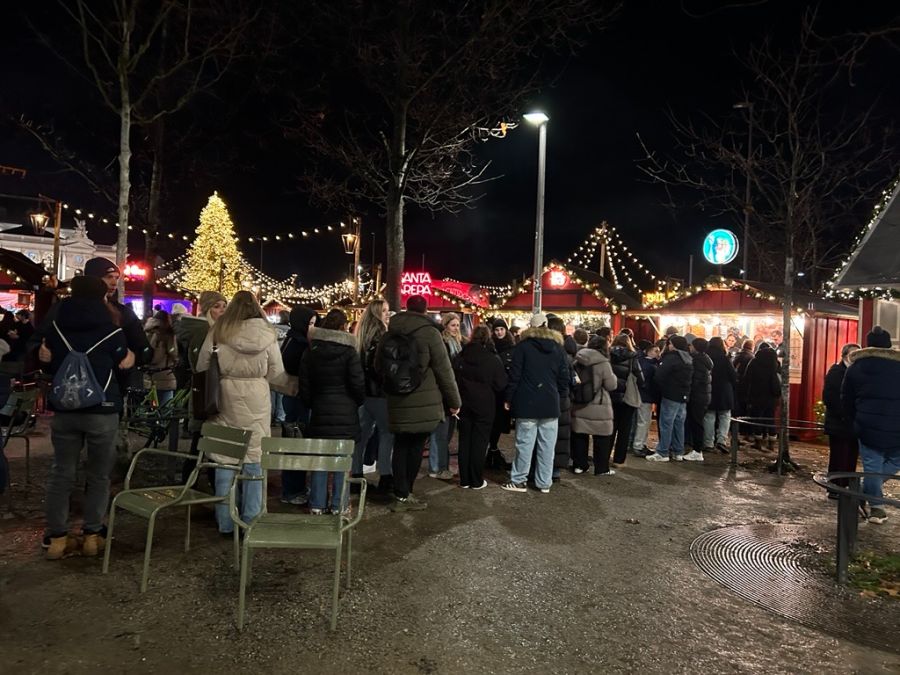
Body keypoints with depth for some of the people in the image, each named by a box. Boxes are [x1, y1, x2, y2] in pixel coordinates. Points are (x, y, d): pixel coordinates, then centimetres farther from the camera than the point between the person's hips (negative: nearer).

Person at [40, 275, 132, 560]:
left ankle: (56, 537, 13)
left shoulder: (56, 323, 5)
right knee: (99, 475, 8)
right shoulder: (109, 326, -6)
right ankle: (92, 535, 13)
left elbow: (47, 358, 18)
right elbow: (124, 363, 2)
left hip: (64, 408, 3)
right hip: (102, 409, -3)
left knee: (61, 472, 11)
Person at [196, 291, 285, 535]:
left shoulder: (219, 330, -2)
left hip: (226, 397, 0)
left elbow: (201, 365, 2)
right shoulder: (267, 332, -1)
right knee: (254, 459, 9)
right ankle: (251, 522, 16)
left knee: (225, 459, 9)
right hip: (257, 399, 0)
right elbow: (277, 372, 2)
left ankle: (225, 524, 17)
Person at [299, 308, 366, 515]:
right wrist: (357, 402, 10)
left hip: (319, 412, 3)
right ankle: (339, 505, 11)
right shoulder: (349, 352, -9)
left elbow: (304, 386, 3)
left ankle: (317, 504, 15)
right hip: (346, 413, -3)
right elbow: (358, 384, -9)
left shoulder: (310, 351, 2)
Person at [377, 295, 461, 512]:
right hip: (425, 404, -5)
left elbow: (379, 366, 19)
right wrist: (454, 400, 2)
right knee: (416, 447, 4)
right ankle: (405, 495, 10)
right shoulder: (430, 332, -8)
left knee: (401, 447, 10)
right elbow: (444, 370, -7)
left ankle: (401, 495, 11)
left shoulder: (390, 333, 9)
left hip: (398, 402, 5)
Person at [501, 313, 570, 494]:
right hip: (551, 404, 3)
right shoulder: (558, 348, 7)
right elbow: (564, 377, 7)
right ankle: (544, 483, 11)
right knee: (547, 446, 6)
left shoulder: (523, 346, -2)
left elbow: (514, 375, -4)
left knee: (525, 444, 1)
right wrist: (561, 397, 17)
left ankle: (518, 480, 7)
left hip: (527, 403, -3)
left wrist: (509, 399, 3)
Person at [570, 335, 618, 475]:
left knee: (580, 436, 12)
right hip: (598, 406, -5)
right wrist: (613, 377, 10)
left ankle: (579, 465, 17)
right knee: (602, 439, 6)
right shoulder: (603, 363, -13)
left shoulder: (578, 361, 4)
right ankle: (602, 468, 11)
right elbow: (612, 385, -8)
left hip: (579, 404, 5)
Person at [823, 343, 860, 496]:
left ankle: (846, 487, 18)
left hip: (854, 424, 6)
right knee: (838, 458, -1)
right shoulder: (836, 371, -6)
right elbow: (828, 397, -13)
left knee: (851, 458, 9)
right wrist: (842, 415, -17)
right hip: (839, 424, -6)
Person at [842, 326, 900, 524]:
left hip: (868, 426, 1)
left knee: (872, 466, 7)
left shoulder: (856, 366, 5)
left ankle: (876, 507, 11)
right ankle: (868, 493, 6)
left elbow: (846, 398, 9)